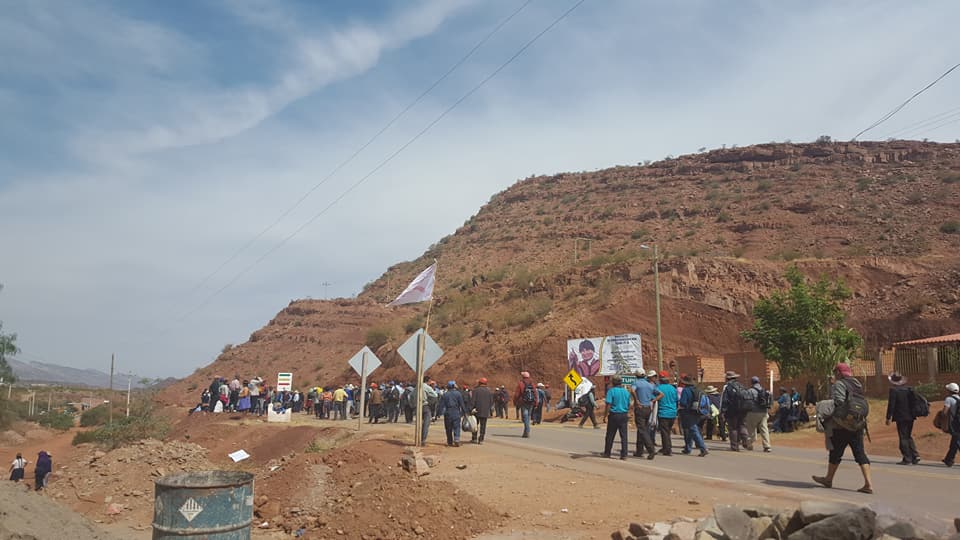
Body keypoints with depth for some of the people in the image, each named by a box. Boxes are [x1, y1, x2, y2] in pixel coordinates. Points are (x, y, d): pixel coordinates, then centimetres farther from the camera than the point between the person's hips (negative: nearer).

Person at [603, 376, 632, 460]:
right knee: (624, 436, 3)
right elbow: (629, 405, 13)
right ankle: (624, 454, -1)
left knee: (610, 435, 8)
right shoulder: (626, 392, 7)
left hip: (614, 415, -3)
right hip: (624, 415, 3)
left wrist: (605, 416, -11)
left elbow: (608, 405, -15)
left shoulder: (611, 391, -8)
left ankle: (607, 453, 16)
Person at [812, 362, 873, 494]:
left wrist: (832, 417, -9)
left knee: (836, 452, 7)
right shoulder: (857, 384, 14)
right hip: (858, 424, 7)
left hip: (842, 425, -7)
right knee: (860, 452, 5)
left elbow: (839, 402, -20)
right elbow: (863, 404, 12)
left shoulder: (839, 384, -10)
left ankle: (829, 479, 21)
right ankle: (868, 483, -5)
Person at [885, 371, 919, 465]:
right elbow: (913, 402, 13)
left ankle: (907, 459, 0)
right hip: (910, 417, 6)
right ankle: (915, 455, 9)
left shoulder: (893, 390, -12)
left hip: (901, 417, -6)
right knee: (909, 437, 19)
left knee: (903, 438, 0)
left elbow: (891, 405, -14)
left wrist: (888, 418, -9)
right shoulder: (909, 389, 7)